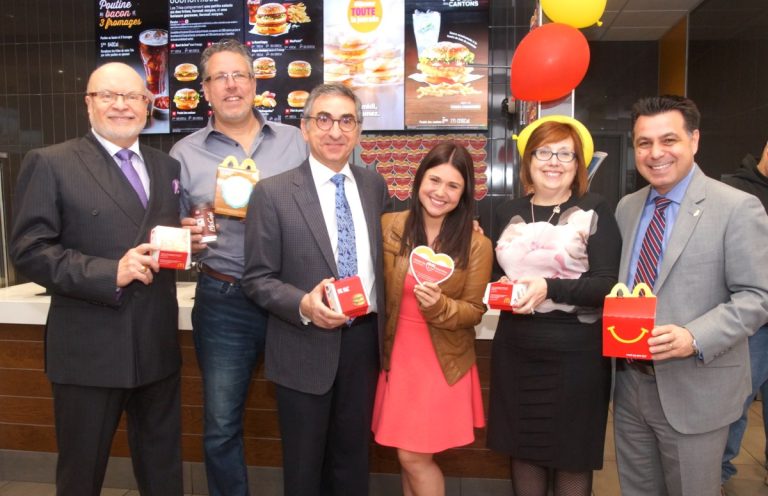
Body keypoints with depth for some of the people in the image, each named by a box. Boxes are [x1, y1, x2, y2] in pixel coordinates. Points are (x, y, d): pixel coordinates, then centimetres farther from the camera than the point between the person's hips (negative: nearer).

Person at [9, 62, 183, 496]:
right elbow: (30, 251, -11)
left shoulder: (167, 166, 12)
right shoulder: (50, 164, -4)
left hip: (158, 346, 5)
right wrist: (109, 273, -21)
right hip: (89, 350, -4)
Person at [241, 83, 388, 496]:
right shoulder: (273, 193, -10)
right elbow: (257, 278, -9)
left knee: (353, 459, 21)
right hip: (306, 348, -3)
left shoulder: (374, 185, 4)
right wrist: (303, 305, -25)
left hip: (364, 340, 4)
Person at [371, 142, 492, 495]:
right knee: (410, 456, 14)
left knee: (413, 456, 2)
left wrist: (439, 305, -23)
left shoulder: (476, 245, -10)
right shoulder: (389, 226, -3)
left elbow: (474, 312, -4)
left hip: (443, 363, -3)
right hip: (397, 356, 3)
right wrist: (381, 345, -1)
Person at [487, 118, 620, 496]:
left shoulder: (594, 210, -3)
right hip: (515, 350, 4)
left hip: (576, 353, -3)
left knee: (572, 457, 9)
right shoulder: (509, 213, 9)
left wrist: (550, 288, -24)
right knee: (522, 449, 13)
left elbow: (607, 284, -11)